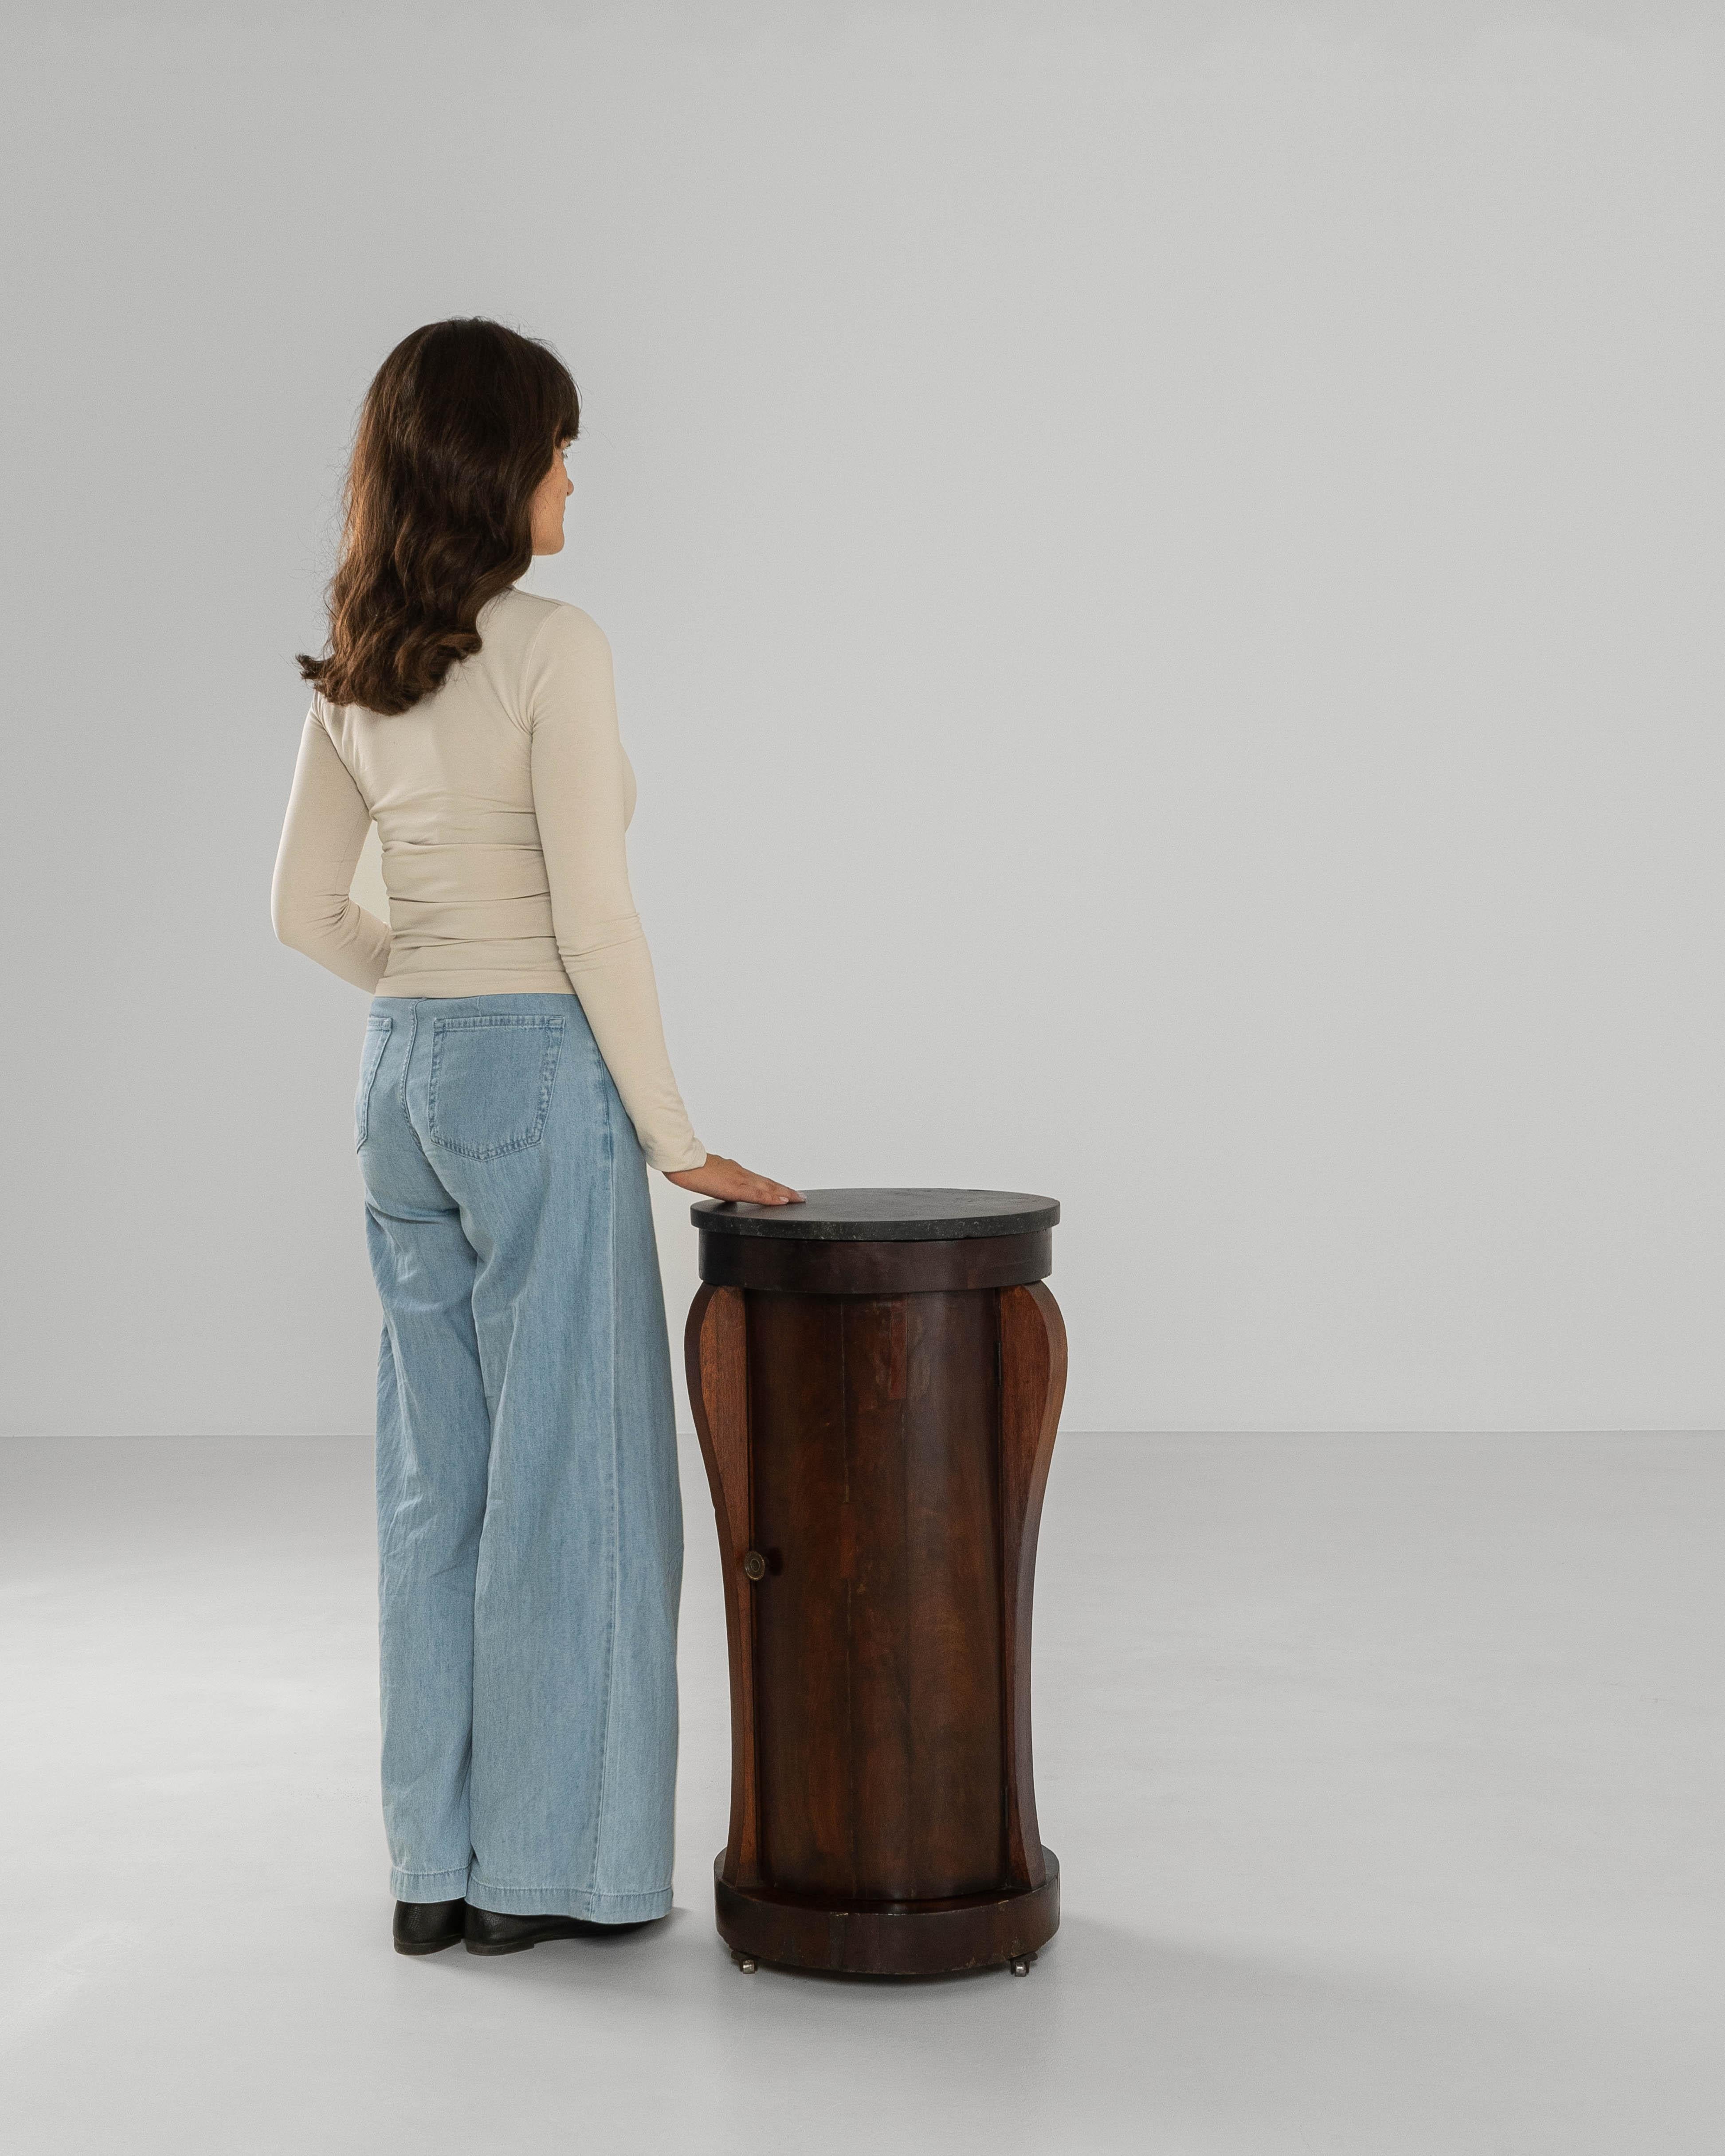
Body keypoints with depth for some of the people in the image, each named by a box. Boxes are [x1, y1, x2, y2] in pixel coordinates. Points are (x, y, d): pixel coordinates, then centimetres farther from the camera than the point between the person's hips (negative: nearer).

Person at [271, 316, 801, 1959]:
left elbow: (307, 911, 12)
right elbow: (593, 917, -17)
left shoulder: (355, 676, 9)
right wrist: (670, 1135, -11)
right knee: (568, 1468, 3)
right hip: (540, 1076, -8)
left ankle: (437, 1863, 21)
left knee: (438, 1469, 13)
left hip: (400, 1082, 8)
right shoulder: (553, 651, -14)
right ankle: (545, 1862, 12)